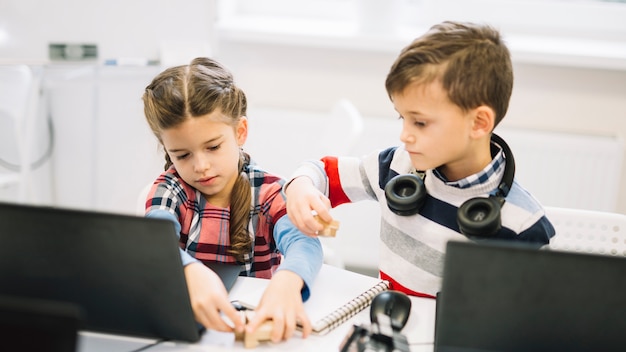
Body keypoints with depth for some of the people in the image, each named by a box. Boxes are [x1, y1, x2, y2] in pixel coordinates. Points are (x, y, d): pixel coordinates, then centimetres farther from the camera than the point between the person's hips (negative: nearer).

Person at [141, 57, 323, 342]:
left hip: (255, 321, 0)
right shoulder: (171, 189, -3)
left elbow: (303, 242, -24)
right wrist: (192, 272, -46)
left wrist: (287, 281, -48)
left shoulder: (268, 193, -5)